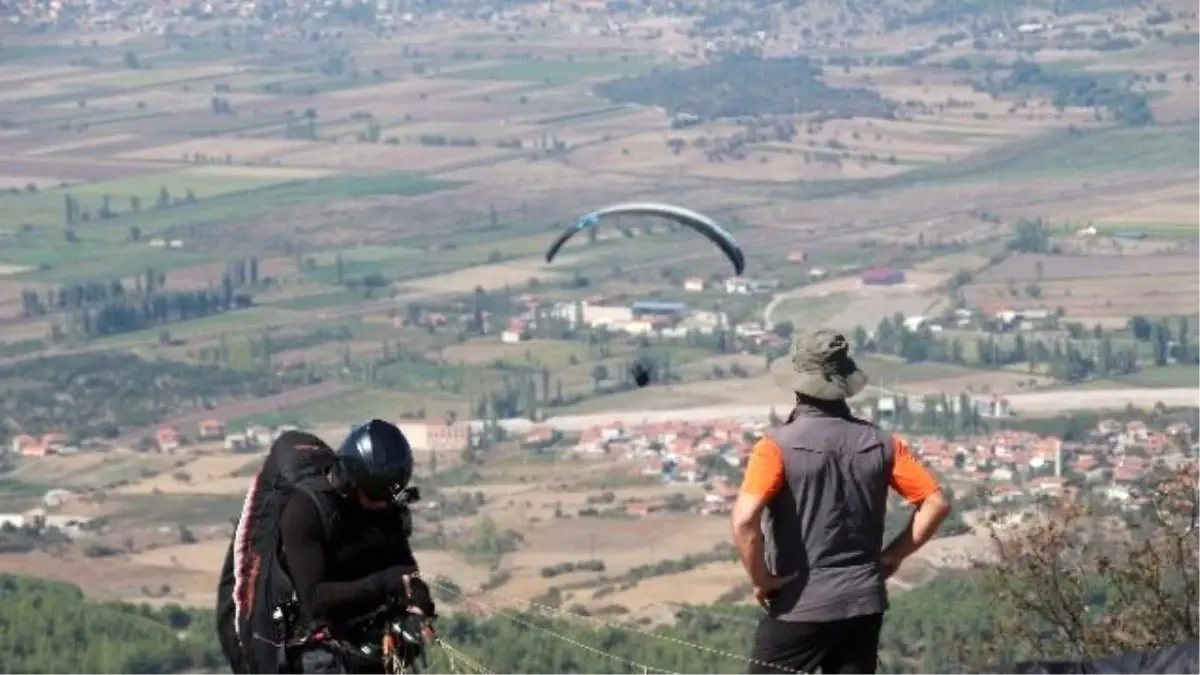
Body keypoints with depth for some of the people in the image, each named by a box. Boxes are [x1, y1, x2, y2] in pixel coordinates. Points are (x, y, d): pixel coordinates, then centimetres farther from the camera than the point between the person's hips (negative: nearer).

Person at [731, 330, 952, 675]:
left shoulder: (778, 446, -12)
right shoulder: (880, 444, 2)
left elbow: (745, 519, -25)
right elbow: (936, 504, 1)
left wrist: (760, 579, -11)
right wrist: (893, 556, 8)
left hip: (798, 605, -4)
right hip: (864, 603, 4)